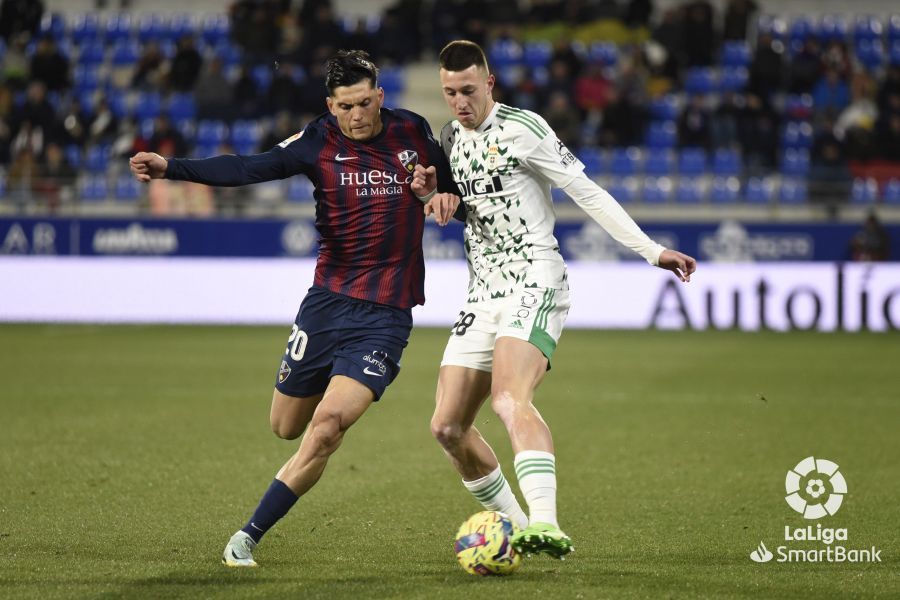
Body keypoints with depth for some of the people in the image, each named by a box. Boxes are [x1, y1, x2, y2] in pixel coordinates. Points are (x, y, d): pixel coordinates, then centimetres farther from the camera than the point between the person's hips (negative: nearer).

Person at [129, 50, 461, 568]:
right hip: (328, 297, 2)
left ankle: (249, 536, -10)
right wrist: (171, 168, -27)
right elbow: (249, 169, -15)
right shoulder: (321, 141, -3)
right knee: (287, 427, 11)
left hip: (385, 314, -2)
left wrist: (447, 195, -4)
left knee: (326, 429, -18)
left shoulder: (413, 132, 2)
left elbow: (448, 178, 21)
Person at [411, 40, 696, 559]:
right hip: (484, 293, 8)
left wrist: (651, 250, -11)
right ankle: (514, 527, 18)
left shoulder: (522, 127, -7)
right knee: (448, 427, 1)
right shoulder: (451, 137, 14)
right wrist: (427, 188, 5)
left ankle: (546, 525, -46)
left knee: (510, 401, -32)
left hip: (535, 283, -8)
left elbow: (586, 191, -7)